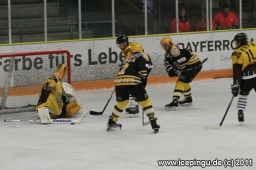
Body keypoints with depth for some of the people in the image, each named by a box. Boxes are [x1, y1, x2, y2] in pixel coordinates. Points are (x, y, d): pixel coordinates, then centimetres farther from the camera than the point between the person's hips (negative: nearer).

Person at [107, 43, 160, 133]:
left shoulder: (127, 59, 33)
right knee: (145, 100, 5)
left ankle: (111, 122, 35)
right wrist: (143, 76, 12)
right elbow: (143, 70, -6)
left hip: (118, 81, 6)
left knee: (122, 101, 28)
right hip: (132, 81, -6)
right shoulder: (141, 57, 13)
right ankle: (153, 122, -1)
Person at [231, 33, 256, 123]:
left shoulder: (237, 54, -4)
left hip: (247, 78, -2)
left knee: (243, 95, 19)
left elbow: (237, 70, -8)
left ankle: (240, 114, 15)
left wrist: (235, 84, -7)